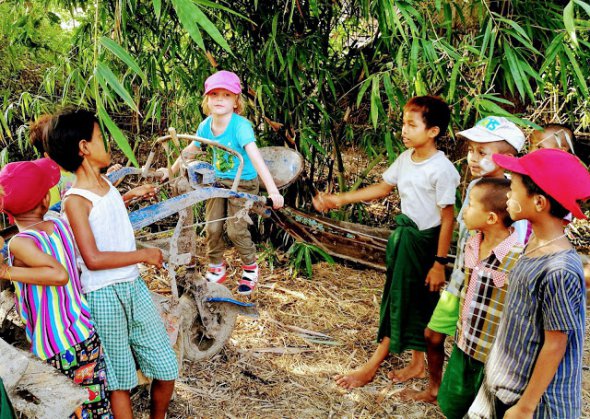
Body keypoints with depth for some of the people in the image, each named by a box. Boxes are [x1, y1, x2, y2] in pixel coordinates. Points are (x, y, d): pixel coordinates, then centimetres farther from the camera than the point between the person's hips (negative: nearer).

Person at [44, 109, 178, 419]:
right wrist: (143, 255, -15)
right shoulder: (75, 201, -16)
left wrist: (130, 195, 31)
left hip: (134, 286, 7)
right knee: (120, 381, 8)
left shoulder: (105, 183, 7)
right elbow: (93, 259, -24)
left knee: (167, 370, 12)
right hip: (104, 296, -7)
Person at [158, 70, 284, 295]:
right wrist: (171, 170, 19)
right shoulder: (206, 125, -8)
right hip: (218, 181, 5)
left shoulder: (241, 126, -26)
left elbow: (255, 157, -38)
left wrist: (273, 191, -47)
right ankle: (217, 269, 26)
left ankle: (250, 267, 18)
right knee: (212, 228, 2)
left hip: (243, 183, -5)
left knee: (236, 229, -10)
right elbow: (190, 150, 11)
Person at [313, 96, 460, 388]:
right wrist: (340, 199, 8)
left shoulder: (442, 169, -21)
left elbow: (448, 218, -18)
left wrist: (440, 262, -17)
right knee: (404, 301, 15)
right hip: (404, 235, 8)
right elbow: (383, 188, 13)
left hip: (425, 242, -8)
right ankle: (417, 364, 31)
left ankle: (373, 366, 15)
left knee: (402, 301, 3)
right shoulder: (406, 158, 1)